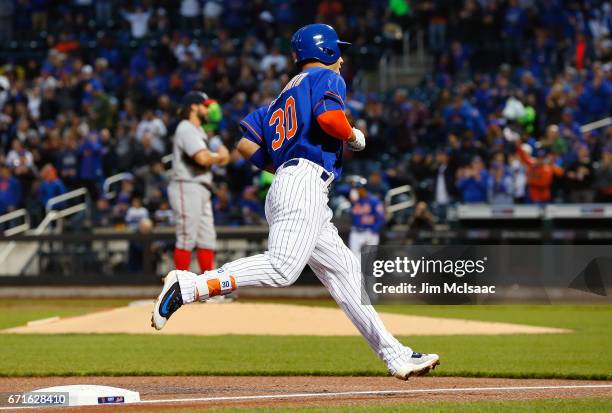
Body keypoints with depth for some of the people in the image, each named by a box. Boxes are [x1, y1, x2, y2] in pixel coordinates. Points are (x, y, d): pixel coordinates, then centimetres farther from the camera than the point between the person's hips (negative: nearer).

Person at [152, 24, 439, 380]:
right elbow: (330, 118, -14)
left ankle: (397, 357, 4)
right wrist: (354, 136, 5)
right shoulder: (326, 78, 7)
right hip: (306, 182, -10)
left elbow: (246, 143, 19)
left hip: (284, 185, 10)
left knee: (344, 271, 7)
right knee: (282, 268, -25)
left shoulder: (283, 98, 29)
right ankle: (190, 287, -33)